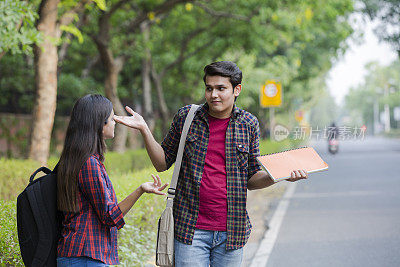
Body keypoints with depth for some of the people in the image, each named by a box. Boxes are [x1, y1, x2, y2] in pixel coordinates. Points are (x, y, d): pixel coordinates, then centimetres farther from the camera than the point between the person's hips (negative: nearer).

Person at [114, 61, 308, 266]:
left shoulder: (249, 124, 4)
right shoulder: (185, 117, 3)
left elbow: (251, 178, 10)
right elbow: (162, 163, 9)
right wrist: (144, 130, -4)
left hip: (231, 232, 1)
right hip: (191, 228, -1)